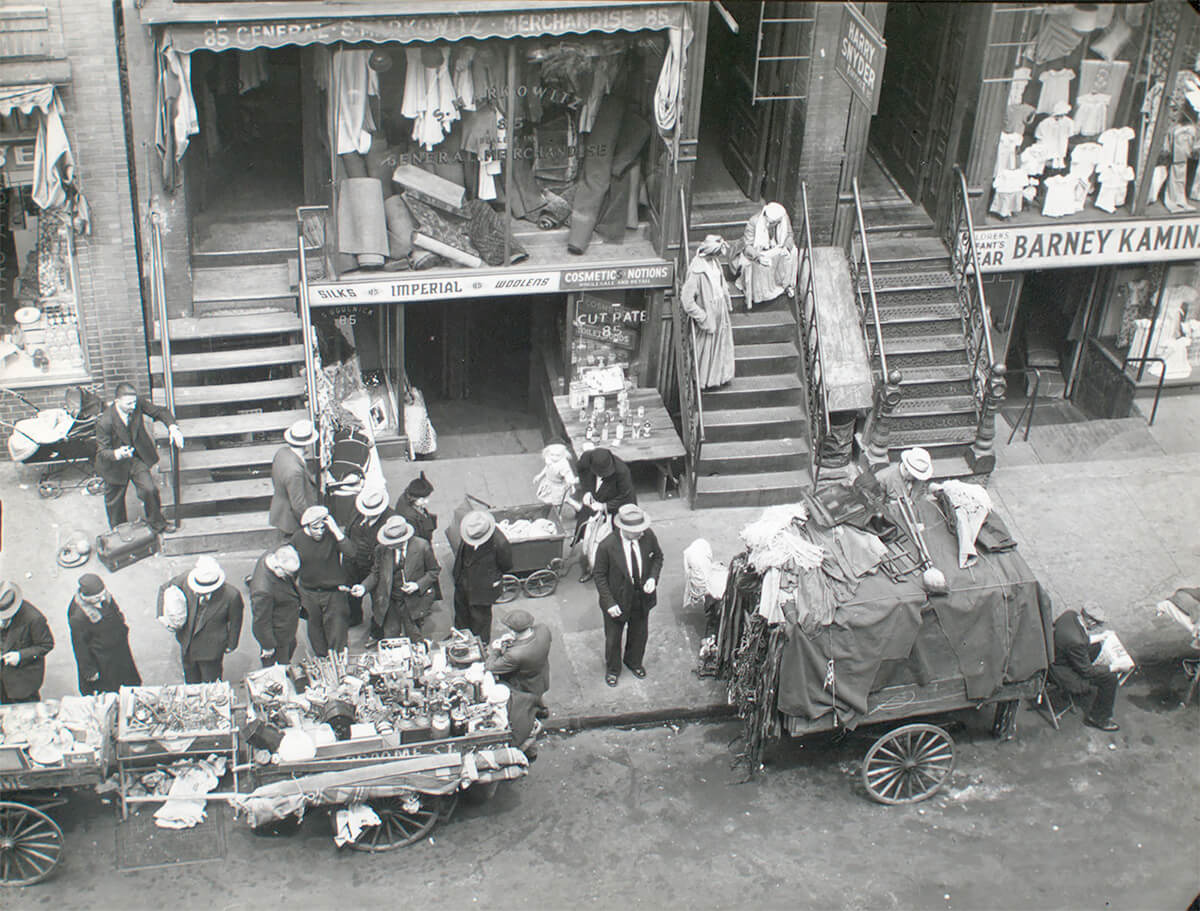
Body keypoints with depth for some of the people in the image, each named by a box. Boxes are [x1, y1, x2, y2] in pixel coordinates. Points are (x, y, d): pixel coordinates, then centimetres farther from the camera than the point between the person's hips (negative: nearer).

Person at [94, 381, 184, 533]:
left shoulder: (139, 403, -21)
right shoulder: (105, 422, -31)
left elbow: (160, 411, -6)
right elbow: (102, 452, -24)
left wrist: (172, 427, -26)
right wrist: (117, 454, -46)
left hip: (137, 459, 3)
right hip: (116, 464, -2)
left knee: (149, 489, -12)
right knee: (115, 502, 15)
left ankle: (156, 523, 15)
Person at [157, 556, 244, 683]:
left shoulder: (231, 595, -31)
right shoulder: (187, 578, -24)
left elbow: (235, 621, -10)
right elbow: (164, 589, -4)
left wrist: (231, 644, 4)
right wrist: (163, 615, -17)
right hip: (187, 645, 3)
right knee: (191, 682, 27)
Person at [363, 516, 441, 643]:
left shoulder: (421, 546, -14)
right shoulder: (382, 549, -7)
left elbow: (434, 570, -2)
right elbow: (376, 573, 5)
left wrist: (418, 585, -16)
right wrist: (364, 587, -13)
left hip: (413, 601, -2)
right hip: (389, 602, 2)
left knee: (414, 639, 6)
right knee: (389, 642, 7)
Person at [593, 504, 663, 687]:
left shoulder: (648, 536, -20)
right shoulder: (607, 546, -29)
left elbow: (658, 557, 0)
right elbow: (600, 576, -16)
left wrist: (653, 578, -15)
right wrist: (609, 603, -19)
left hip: (642, 597, 3)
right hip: (617, 600, -3)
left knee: (640, 634, 26)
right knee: (613, 638, 19)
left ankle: (634, 662, 56)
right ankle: (612, 669, 48)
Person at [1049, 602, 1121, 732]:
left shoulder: (1070, 614, -15)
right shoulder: (1076, 641, -37)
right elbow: (1087, 671, -21)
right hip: (1063, 674, -9)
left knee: (1096, 646, 23)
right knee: (1110, 678, -9)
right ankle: (1098, 718, 11)